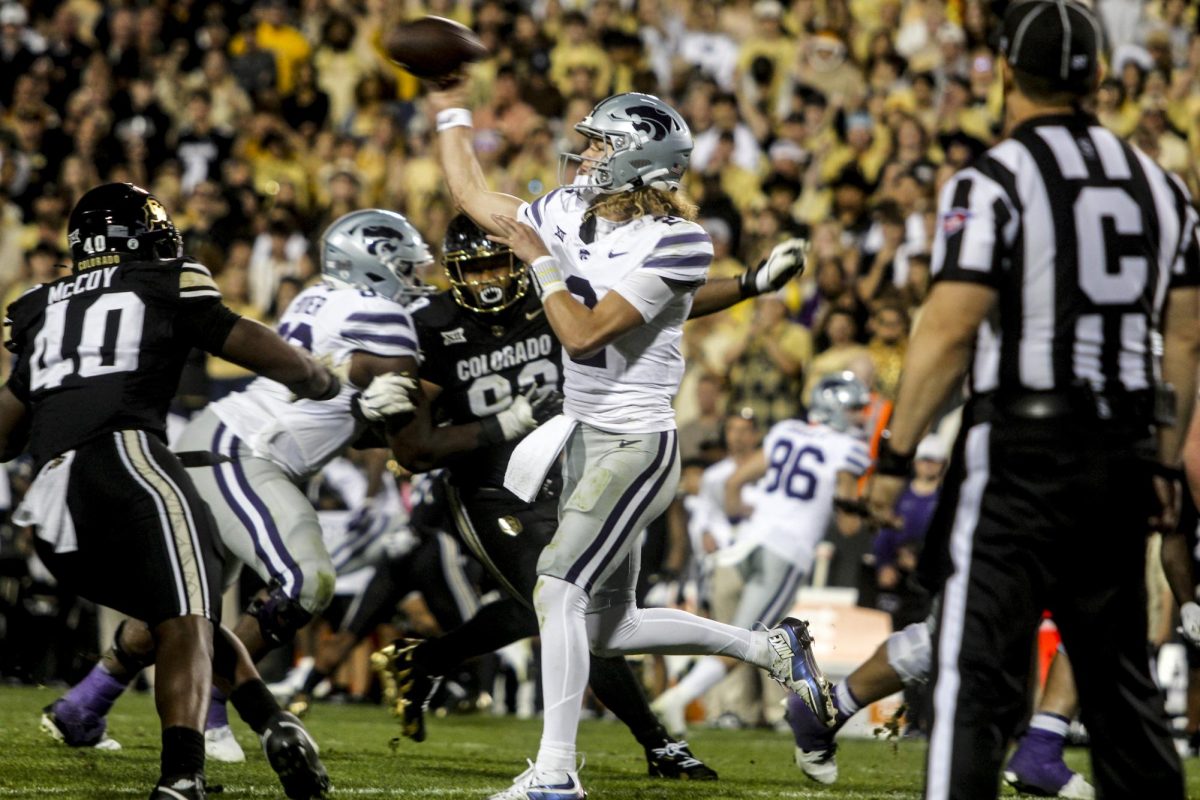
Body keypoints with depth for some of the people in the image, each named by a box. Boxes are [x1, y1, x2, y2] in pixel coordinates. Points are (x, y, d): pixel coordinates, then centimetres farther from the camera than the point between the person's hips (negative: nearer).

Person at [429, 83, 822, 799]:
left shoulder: (674, 243, -17)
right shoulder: (571, 216, 5)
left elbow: (585, 335, -23)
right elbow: (476, 198, 21)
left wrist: (539, 260, -13)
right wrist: (452, 111, 26)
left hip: (636, 445, -9)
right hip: (585, 440, 9)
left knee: (559, 590, -18)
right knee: (609, 626, 12)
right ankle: (771, 647, 28)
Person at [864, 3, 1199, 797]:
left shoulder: (994, 182, -9)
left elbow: (951, 330, -14)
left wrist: (896, 455, -9)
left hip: (1021, 445, -6)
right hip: (1122, 451, 6)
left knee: (978, 672, -7)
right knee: (1120, 670, 15)